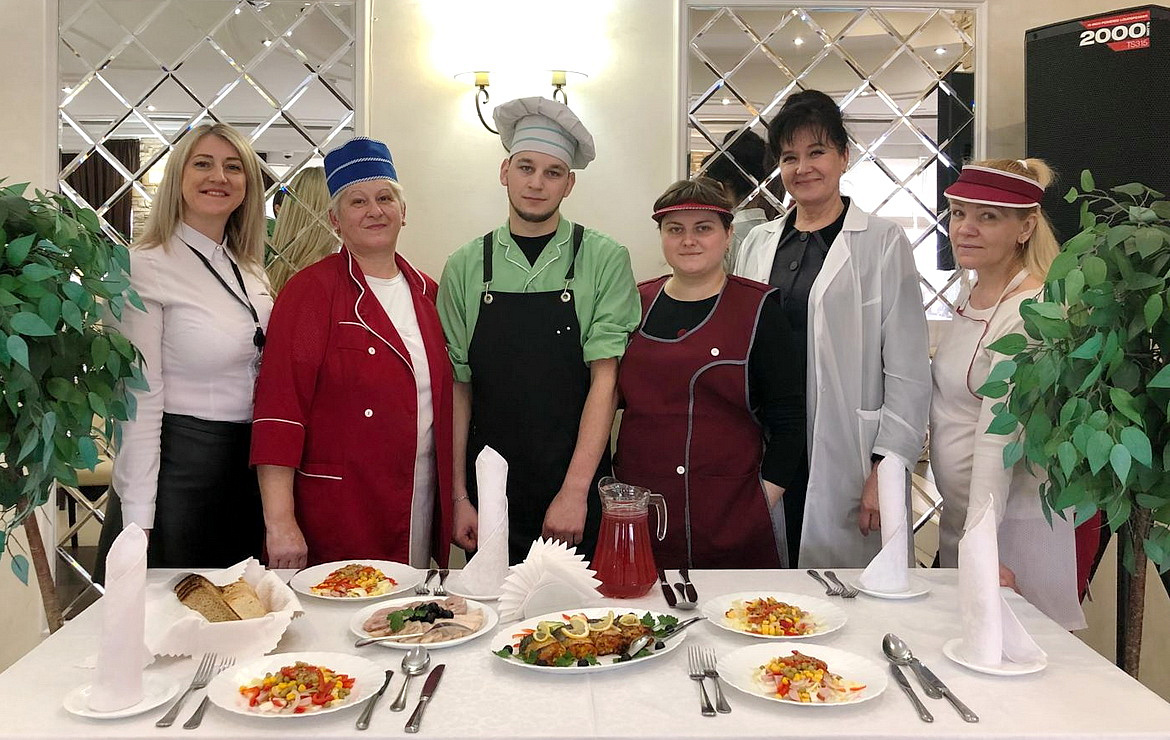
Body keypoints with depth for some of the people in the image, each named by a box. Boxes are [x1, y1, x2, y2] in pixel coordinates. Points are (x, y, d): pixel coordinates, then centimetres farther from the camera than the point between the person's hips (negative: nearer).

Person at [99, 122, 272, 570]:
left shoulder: (251, 271, 9)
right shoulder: (145, 268, -11)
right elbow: (140, 403, -15)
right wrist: (137, 523, -16)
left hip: (250, 463, 7)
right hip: (178, 464, -6)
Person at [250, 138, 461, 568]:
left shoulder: (426, 292, 8)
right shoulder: (312, 291, -8)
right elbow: (279, 405, -14)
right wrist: (279, 521, -20)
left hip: (423, 510, 5)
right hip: (337, 514, -5)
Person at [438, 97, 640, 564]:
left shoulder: (605, 260, -3)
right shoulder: (465, 267, 3)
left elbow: (606, 377, -8)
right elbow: (457, 385, 3)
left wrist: (575, 491, -14)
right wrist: (458, 493, -1)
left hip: (580, 494, -1)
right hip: (489, 492, 2)